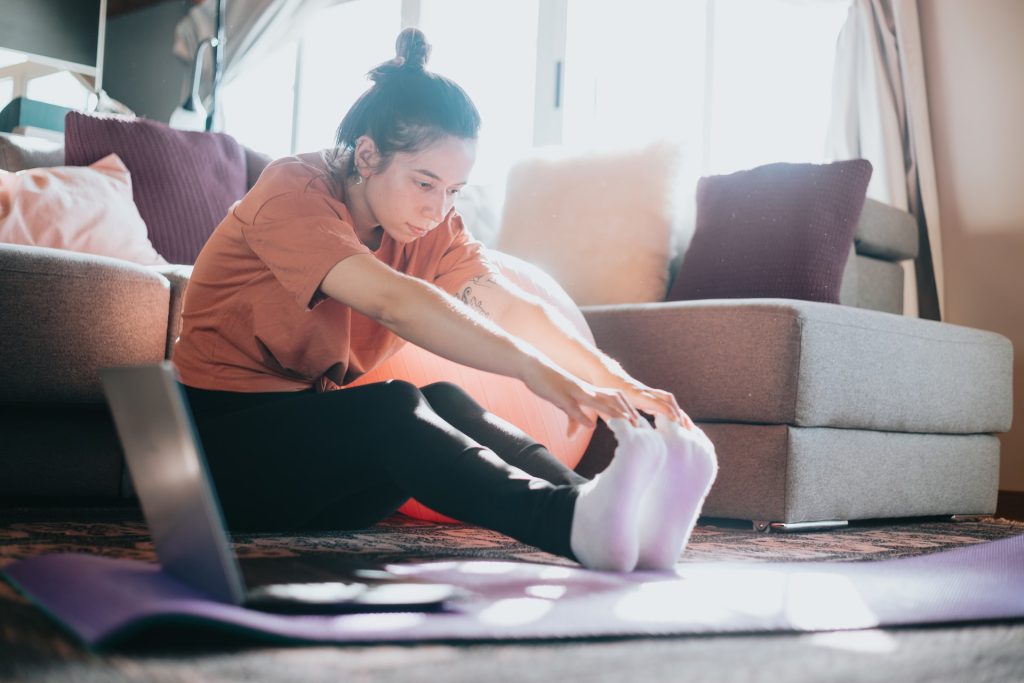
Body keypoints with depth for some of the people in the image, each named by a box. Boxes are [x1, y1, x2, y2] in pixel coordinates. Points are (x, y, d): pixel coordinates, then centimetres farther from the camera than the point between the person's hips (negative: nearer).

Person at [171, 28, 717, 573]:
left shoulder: (433, 225, 3)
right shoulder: (293, 192, -18)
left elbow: (509, 307, -12)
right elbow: (390, 300, -35)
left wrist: (614, 381, -28)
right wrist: (534, 370, -45)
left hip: (318, 434, 6)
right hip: (223, 434, -6)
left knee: (443, 403, -25)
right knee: (393, 409, -33)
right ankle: (575, 522, -54)